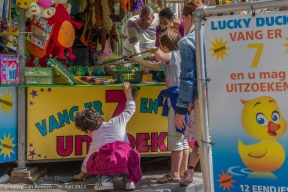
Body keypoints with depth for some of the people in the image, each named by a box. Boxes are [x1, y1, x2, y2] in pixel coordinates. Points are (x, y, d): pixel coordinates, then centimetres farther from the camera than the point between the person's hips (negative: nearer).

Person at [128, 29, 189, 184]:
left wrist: (156, 51, -17)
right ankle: (183, 171, 19)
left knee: (175, 138, -8)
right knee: (182, 137, 12)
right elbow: (152, 66, 30)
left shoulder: (176, 55, -8)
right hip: (175, 99, 11)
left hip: (177, 99, -11)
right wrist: (135, 59, 31)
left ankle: (174, 174, -4)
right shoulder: (171, 60, 21)